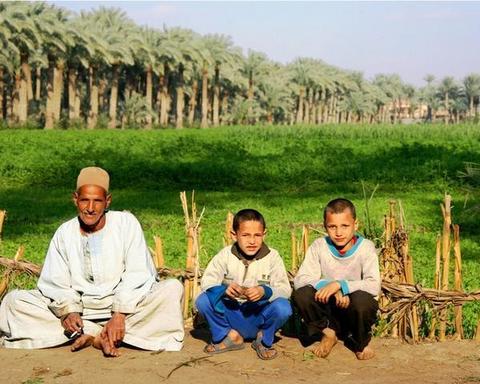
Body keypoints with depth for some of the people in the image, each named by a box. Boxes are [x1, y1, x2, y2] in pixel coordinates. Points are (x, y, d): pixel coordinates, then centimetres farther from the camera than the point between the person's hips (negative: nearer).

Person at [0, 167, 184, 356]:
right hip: (79, 308, 2)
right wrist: (68, 311, -20)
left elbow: (136, 277, -9)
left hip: (125, 307, -2)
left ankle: (97, 337, -28)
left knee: (173, 289, -27)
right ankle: (94, 334, -24)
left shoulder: (126, 223, -2)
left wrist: (120, 316, -22)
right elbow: (56, 284, 1)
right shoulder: (64, 233, 6)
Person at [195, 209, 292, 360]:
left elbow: (285, 289, -15)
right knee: (203, 300, -23)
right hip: (231, 313, 1)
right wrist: (224, 289, -33)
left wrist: (265, 292, -36)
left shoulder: (272, 257, -6)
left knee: (283, 307, -31)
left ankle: (264, 339, 2)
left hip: (259, 317, -1)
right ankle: (229, 336, 2)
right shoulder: (225, 255, -3)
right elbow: (207, 281, -11)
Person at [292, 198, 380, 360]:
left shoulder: (365, 247, -12)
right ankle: (328, 333, 2)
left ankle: (359, 341, -2)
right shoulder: (319, 246, -5)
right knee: (300, 294, -25)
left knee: (361, 299, -36)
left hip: (354, 310, -2)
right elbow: (300, 280, -14)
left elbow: (374, 286, -24)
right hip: (329, 308, 2)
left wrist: (340, 285, -33)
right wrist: (327, 286, -31)